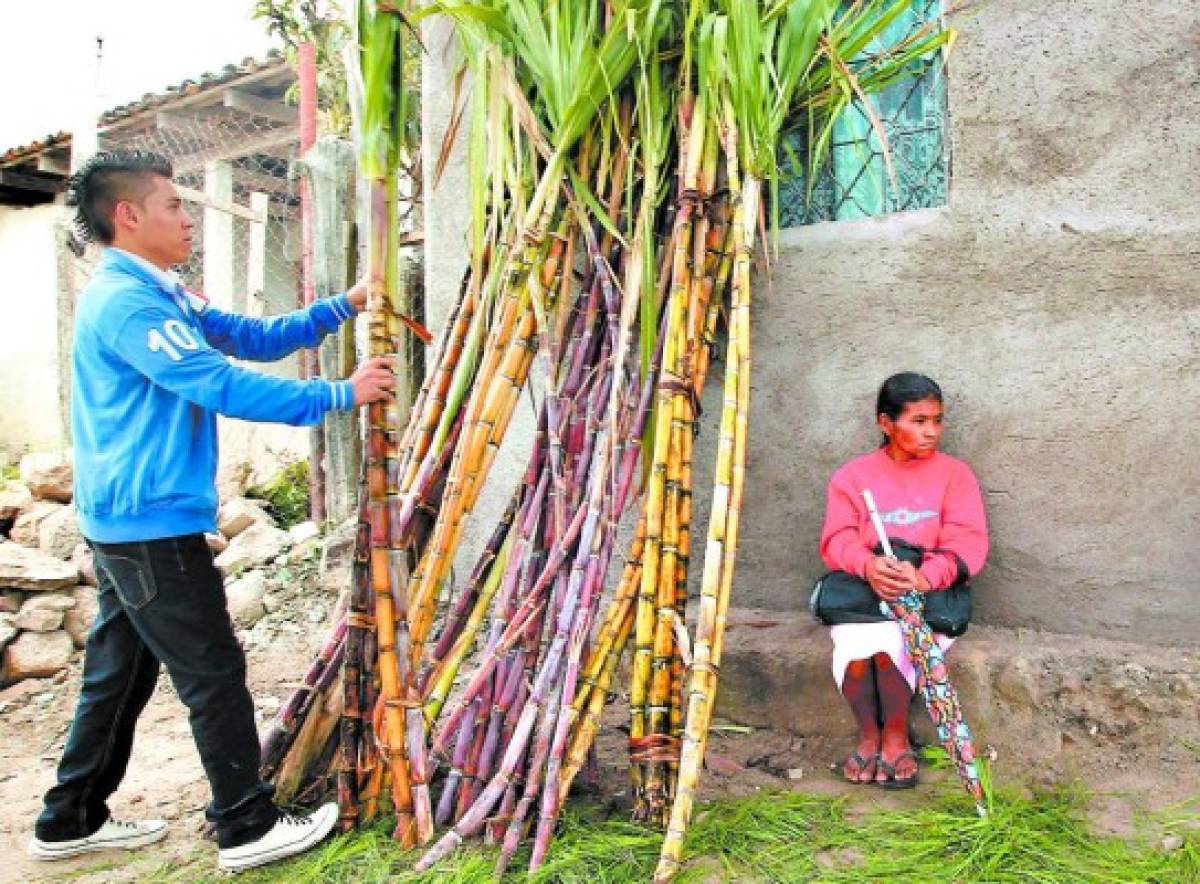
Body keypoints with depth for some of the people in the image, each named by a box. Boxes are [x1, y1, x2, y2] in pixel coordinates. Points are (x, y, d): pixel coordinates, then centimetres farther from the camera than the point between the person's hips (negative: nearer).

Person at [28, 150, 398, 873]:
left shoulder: (159, 295, 15)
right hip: (153, 525, -10)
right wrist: (340, 394, -18)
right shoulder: (125, 302, -17)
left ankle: (72, 822, 31)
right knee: (214, 673, -2)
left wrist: (341, 307, 6)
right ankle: (248, 828, 11)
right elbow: (225, 386, -24)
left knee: (122, 673, 18)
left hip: (133, 524, 10)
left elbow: (255, 339, 15)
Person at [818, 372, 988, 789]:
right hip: (861, 590, 1)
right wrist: (868, 565, -25)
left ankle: (896, 736, -5)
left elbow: (968, 542, -5)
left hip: (929, 594, -1)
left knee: (890, 640, -32)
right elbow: (837, 539, -1)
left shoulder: (955, 474, 8)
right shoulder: (853, 475, 10)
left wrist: (925, 576, -26)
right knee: (854, 642, -31)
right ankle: (868, 734, -4)